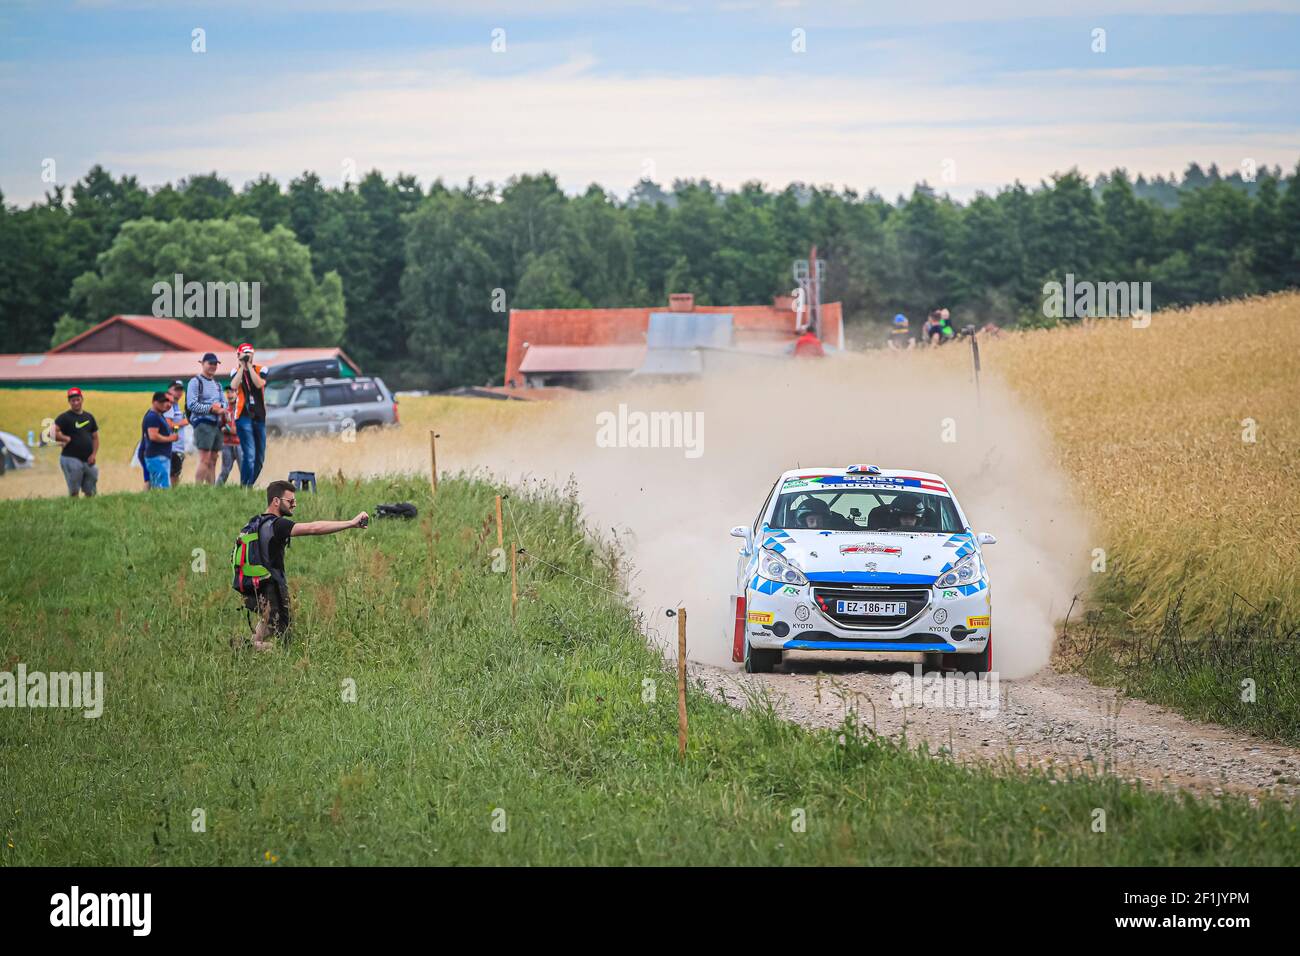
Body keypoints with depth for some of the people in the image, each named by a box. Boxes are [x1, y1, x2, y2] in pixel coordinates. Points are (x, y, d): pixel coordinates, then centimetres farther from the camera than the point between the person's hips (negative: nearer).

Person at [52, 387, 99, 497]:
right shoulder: (65, 417, -4)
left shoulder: (89, 417, 14)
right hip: (71, 458, -5)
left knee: (90, 492, 10)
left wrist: (93, 454, 4)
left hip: (88, 461, 5)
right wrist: (67, 439, -10)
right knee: (74, 492, -7)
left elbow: (95, 437, 17)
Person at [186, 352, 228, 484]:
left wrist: (220, 407, -5)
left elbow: (224, 402, 18)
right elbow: (191, 404, -11)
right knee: (205, 460, -14)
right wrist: (210, 408, -17)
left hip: (216, 424, 8)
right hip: (203, 423, -8)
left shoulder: (217, 383, 21)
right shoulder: (196, 382, -3)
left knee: (213, 460, 8)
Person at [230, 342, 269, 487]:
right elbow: (234, 386, -13)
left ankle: (250, 484, 22)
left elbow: (259, 383, -12)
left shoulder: (261, 370, 7)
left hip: (259, 417, 3)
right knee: (249, 454, -17)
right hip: (244, 416, -3)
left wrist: (249, 366, -10)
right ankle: (245, 486, -15)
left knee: (260, 457, 8)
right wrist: (242, 366, -9)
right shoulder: (236, 371, 7)